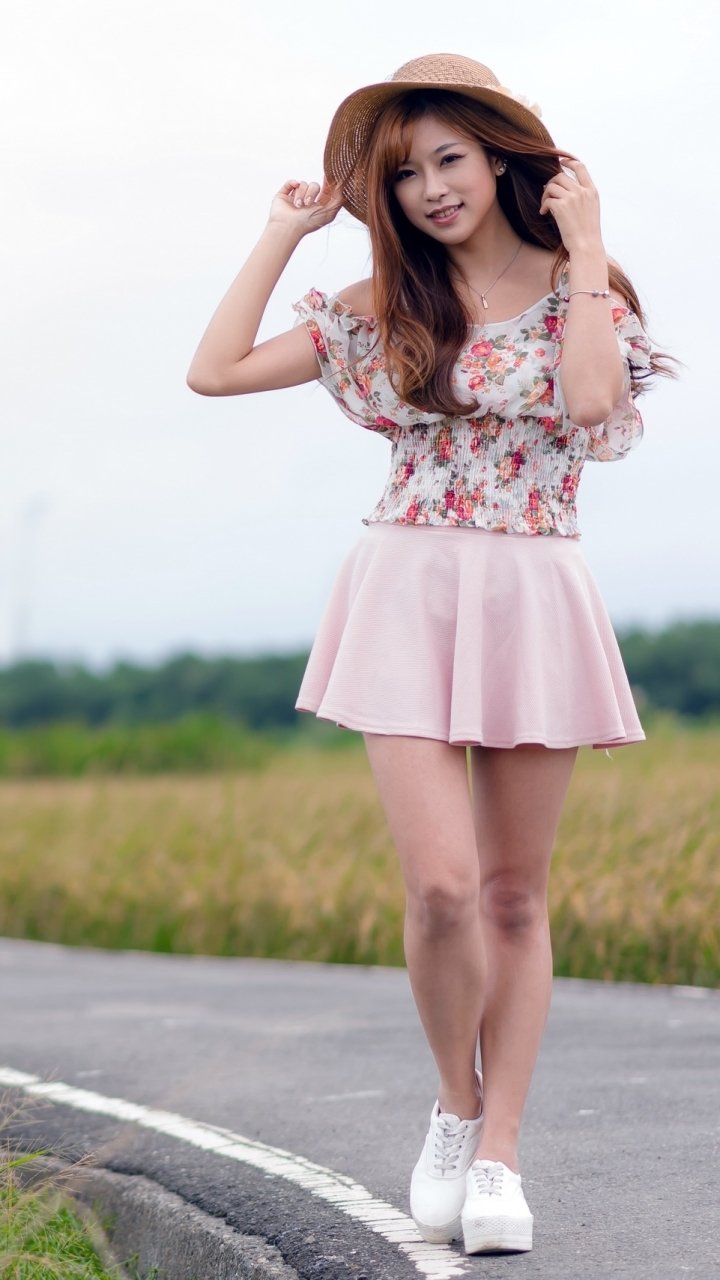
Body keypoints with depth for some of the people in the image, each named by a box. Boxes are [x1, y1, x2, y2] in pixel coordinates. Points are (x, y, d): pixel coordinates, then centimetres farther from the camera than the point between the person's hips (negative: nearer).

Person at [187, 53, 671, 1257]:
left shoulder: (576, 290, 3)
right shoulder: (382, 308, 9)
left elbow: (592, 400, -19)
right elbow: (214, 370, 2)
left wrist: (584, 247, -11)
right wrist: (284, 233, 5)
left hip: (531, 603, 0)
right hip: (408, 599, 1)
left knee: (514, 894, 5)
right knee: (443, 885, -12)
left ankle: (497, 1154, 12)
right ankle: (455, 1106, 12)